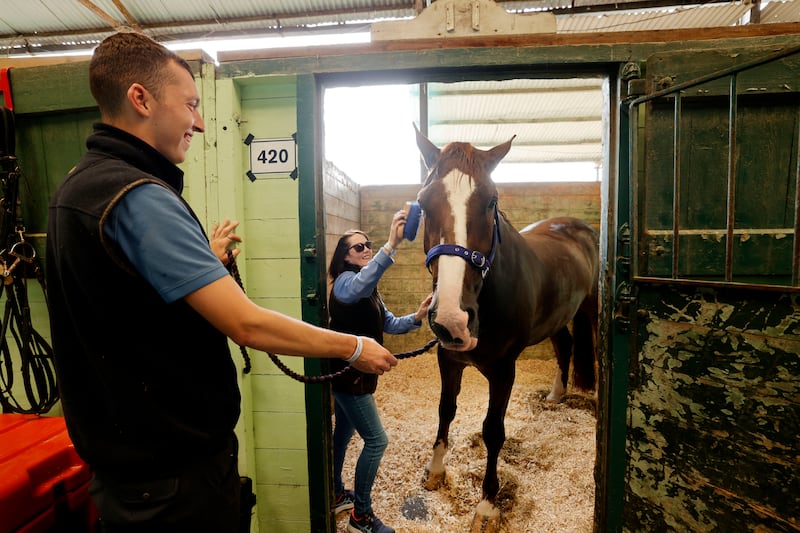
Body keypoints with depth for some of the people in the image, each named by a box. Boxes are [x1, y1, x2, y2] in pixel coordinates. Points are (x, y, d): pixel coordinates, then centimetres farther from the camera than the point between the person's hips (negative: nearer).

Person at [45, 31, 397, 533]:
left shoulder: (79, 186, 5)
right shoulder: (138, 196, -26)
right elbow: (246, 324, -30)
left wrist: (206, 258, 14)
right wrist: (354, 347, -19)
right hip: (175, 464, -9)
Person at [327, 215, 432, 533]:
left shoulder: (369, 290, 13)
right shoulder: (345, 281, -17)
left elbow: (390, 324, 9)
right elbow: (357, 289, -45)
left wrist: (416, 317, -11)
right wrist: (391, 245, -55)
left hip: (354, 375, 10)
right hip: (348, 376, -10)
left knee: (343, 434, 21)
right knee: (376, 440, -2)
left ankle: (336, 495, 40)